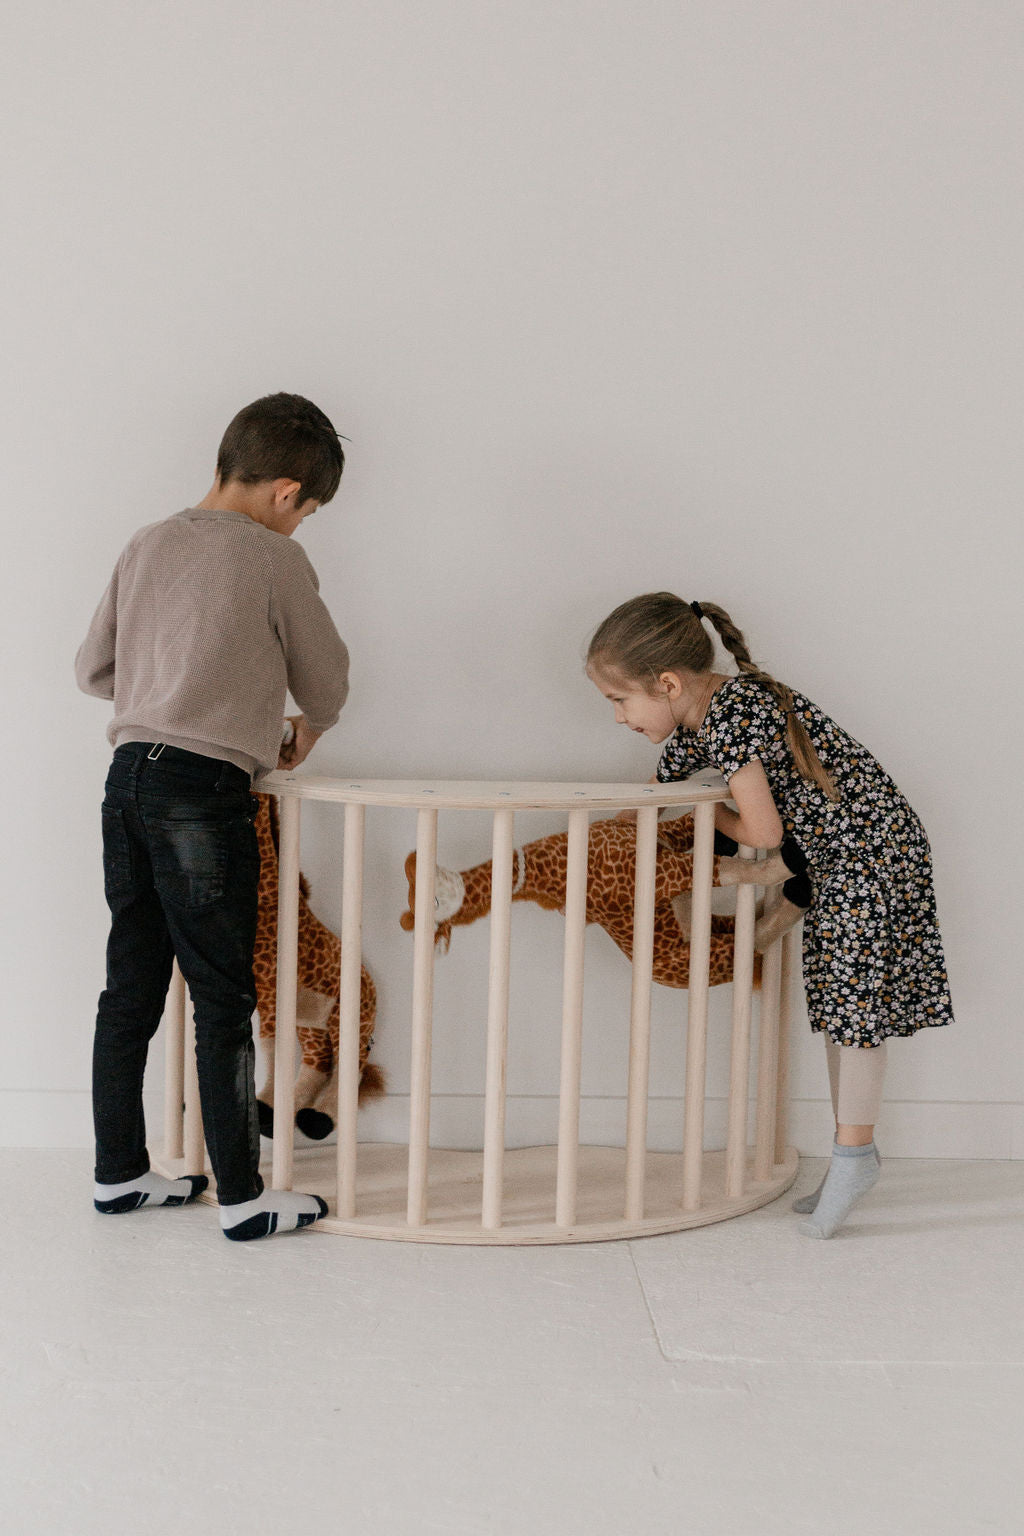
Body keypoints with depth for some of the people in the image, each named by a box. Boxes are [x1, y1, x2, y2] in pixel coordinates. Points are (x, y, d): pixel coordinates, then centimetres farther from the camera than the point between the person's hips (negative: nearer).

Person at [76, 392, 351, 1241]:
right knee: (223, 998, 0)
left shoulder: (147, 545, 12)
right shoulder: (274, 559, -5)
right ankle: (242, 1196, 7)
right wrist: (306, 733, 26)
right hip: (204, 790, -7)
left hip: (129, 777, 7)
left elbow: (92, 668, 18)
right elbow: (325, 677, 6)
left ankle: (120, 1172, 24)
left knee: (131, 987, 14)